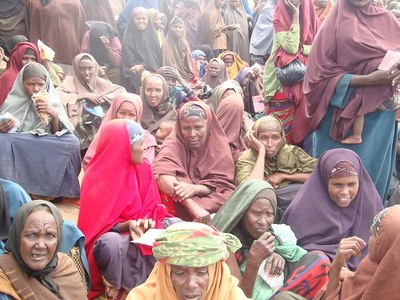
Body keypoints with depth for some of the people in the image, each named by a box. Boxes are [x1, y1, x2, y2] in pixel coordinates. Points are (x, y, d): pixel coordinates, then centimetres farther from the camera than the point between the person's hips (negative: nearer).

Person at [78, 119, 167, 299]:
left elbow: (153, 208, 7)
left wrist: (148, 222, -16)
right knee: (111, 243, -39)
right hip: (113, 235, -5)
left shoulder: (143, 168, -1)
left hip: (142, 232, 5)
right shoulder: (98, 179, -16)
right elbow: (97, 225, -13)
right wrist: (127, 225, -29)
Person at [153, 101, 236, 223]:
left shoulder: (219, 144, 1)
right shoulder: (174, 143, -7)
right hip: (180, 207, -1)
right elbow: (162, 173, -27)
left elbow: (222, 182, -6)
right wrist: (193, 206, -39)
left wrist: (195, 188, -27)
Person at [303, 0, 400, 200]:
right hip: (342, 110, -3)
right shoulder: (335, 22, -1)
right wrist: (368, 79, -19)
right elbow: (323, 72, -8)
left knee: (373, 166, 7)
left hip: (380, 111, 3)